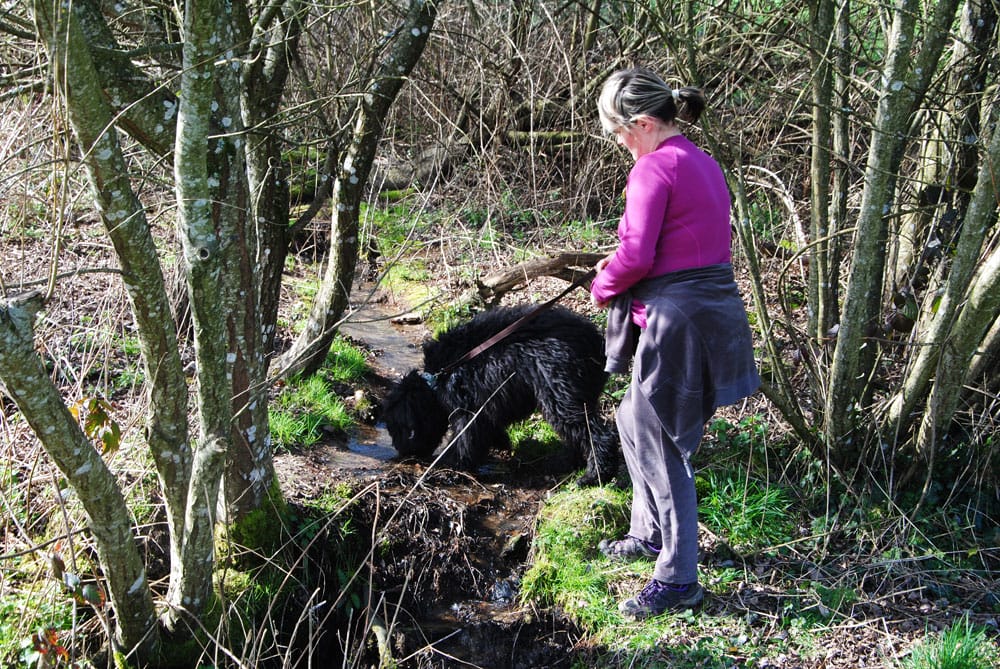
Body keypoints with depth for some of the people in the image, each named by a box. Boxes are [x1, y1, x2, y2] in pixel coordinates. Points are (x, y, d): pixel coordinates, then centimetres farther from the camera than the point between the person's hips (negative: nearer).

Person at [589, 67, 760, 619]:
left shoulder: (655, 167, -15)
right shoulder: (702, 162, 14)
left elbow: (637, 256, -21)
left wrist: (603, 287, -1)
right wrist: (621, 266, 11)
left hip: (677, 320, -10)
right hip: (713, 309, 10)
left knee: (660, 447, -1)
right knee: (635, 421, 24)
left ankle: (677, 578, 7)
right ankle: (650, 532, 37)